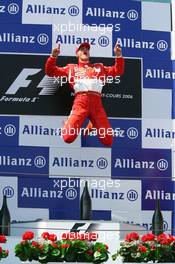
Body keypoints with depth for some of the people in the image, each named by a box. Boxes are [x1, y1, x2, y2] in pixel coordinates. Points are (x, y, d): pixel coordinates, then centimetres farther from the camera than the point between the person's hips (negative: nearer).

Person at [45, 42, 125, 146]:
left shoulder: (99, 67, 29)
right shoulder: (71, 68, 24)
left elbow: (118, 71, 23)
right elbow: (51, 71, 18)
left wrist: (119, 56, 8)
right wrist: (53, 56, 2)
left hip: (96, 103, 2)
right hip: (80, 102, -1)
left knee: (108, 141, -6)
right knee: (68, 138, -17)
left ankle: (93, 125, 24)